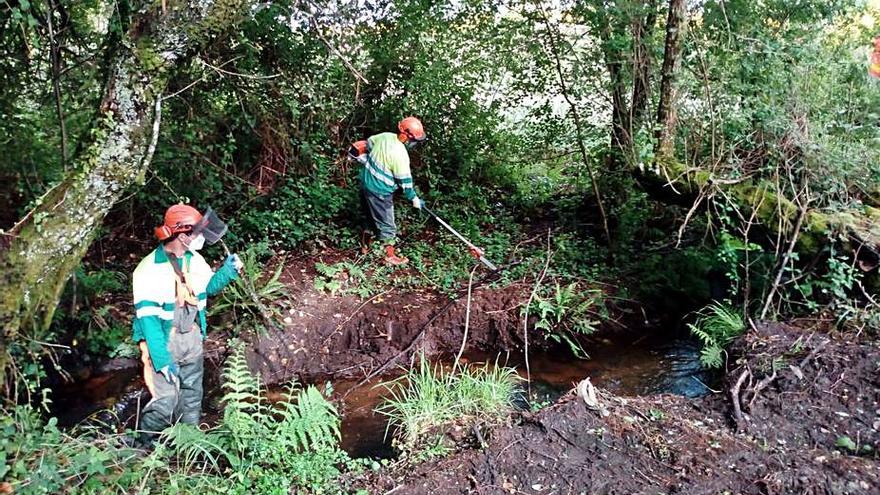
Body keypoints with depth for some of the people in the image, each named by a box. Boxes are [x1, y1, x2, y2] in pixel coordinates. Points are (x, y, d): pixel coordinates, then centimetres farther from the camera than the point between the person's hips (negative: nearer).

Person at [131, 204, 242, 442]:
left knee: (192, 395, 17)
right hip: (164, 341, -7)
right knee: (166, 401, -7)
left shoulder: (195, 260, 0)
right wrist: (161, 358, -27)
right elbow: (148, 317, -23)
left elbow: (208, 287, 16)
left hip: (192, 338, 7)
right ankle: (143, 444, 20)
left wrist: (227, 271, -4)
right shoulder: (150, 269, -22)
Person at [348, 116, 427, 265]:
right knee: (386, 224, 8)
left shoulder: (384, 136, -5)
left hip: (365, 182, 8)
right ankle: (390, 256, 21)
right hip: (379, 192, -8)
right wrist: (414, 198, -3)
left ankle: (365, 245, 42)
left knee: (369, 217, 26)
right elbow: (405, 181, -16)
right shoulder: (400, 154, -26)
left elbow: (358, 148, 7)